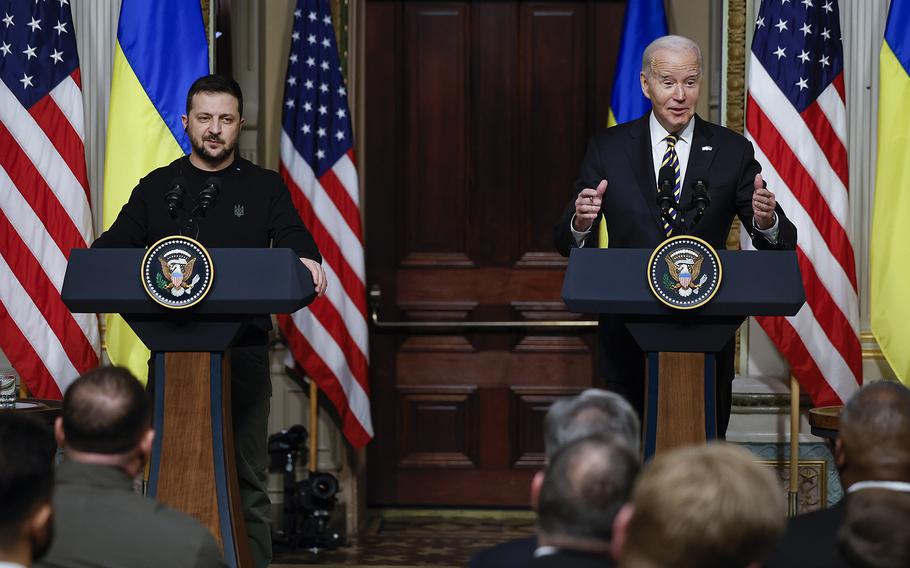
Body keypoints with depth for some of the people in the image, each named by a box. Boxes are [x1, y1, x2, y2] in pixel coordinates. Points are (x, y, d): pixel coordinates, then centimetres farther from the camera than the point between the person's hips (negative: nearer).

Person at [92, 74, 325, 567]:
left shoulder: (265, 187, 11)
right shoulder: (157, 187, 12)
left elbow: (293, 239, -2)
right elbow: (116, 243, 4)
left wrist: (306, 261, -26)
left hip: (244, 349, -1)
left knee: (247, 473, 1)